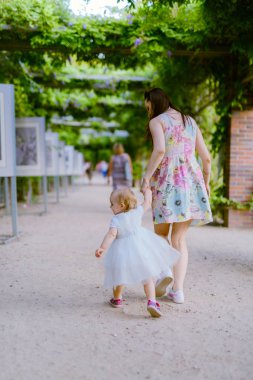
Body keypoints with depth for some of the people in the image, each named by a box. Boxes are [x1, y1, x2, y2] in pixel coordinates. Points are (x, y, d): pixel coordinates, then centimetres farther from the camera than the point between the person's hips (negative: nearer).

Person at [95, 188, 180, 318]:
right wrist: (147, 192, 34)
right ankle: (151, 301, -10)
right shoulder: (137, 211, 2)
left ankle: (116, 299, 38)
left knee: (119, 275, 21)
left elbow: (112, 234, -22)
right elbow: (147, 202, 17)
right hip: (140, 248, 2)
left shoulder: (116, 220, -8)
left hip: (122, 252, -2)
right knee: (147, 277, 6)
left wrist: (102, 248, -28)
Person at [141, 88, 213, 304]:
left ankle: (164, 273, -1)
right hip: (191, 181, 5)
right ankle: (178, 290, 7)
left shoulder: (157, 121, 1)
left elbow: (160, 150, -20)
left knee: (161, 232, 16)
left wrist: (146, 177, -14)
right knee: (179, 238, 10)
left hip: (168, 182, -4)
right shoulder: (190, 121, 17)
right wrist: (206, 182, 24)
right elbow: (206, 156, 13)